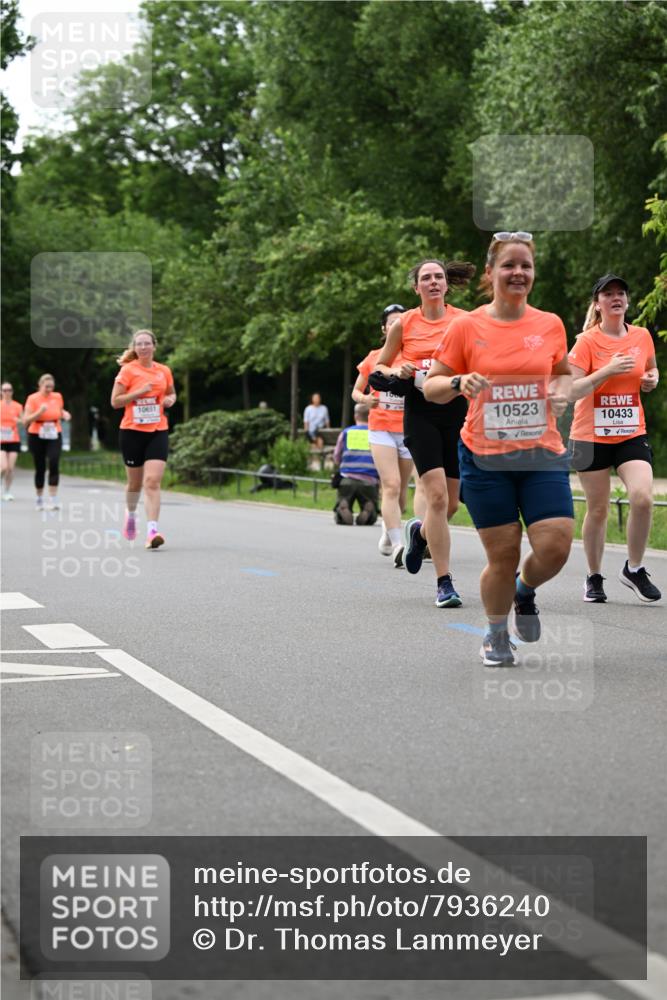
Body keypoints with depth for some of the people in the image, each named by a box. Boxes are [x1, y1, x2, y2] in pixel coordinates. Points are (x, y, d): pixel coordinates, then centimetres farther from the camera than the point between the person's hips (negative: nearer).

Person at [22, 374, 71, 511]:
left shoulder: (57, 397, 4)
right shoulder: (32, 398, -7)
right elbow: (26, 421, -12)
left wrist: (64, 414, 0)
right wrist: (39, 412, -26)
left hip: (54, 436, 2)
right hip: (37, 437, -2)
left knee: (54, 465, -16)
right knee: (40, 468, 4)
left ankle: (53, 499, -17)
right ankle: (39, 499, 22)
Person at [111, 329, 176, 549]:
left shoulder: (164, 371, 6)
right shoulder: (128, 370, -3)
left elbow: (172, 393, 24)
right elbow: (115, 401, -7)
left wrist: (170, 400, 0)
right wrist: (139, 392, -17)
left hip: (158, 432, 1)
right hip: (132, 431, -1)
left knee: (153, 480, -15)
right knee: (135, 481, 12)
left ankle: (152, 530, -20)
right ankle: (131, 513, 43)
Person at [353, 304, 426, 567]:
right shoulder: (374, 358, 6)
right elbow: (356, 391, 13)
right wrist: (365, 399, -9)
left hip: (410, 429, 1)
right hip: (381, 429, -1)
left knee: (401, 489, 8)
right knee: (391, 486, -13)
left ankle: (389, 530, 34)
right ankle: (397, 545, -17)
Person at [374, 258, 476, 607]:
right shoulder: (404, 324, 4)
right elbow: (380, 366, 14)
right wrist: (396, 372, -7)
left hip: (457, 411, 2)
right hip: (420, 413, -2)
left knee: (451, 503, 6)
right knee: (437, 495, -15)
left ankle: (420, 531, 42)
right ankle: (444, 583, -8)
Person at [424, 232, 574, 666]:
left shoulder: (551, 325, 5)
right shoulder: (466, 327, -2)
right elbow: (431, 386, 3)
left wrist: (562, 391, 0)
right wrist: (459, 382, -18)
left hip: (542, 454, 2)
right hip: (485, 457, -2)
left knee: (555, 547, -10)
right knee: (503, 555, 0)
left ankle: (525, 591, 26)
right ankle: (497, 635, 26)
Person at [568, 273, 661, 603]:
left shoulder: (642, 336, 4)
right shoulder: (587, 341, -8)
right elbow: (571, 391, -14)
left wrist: (652, 378, 2)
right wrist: (608, 370, -23)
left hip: (632, 435, 2)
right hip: (591, 437, -2)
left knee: (642, 498, -17)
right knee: (597, 509, 5)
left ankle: (634, 569, 3)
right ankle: (594, 578, 23)